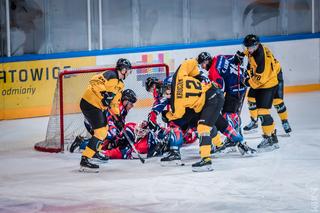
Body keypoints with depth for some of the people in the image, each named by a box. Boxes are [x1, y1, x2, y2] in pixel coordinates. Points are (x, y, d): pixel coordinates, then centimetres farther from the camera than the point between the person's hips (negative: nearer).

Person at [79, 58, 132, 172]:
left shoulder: (120, 83, 18)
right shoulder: (111, 75, -14)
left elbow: (114, 101, 23)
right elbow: (94, 82, -26)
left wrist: (118, 116, 17)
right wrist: (104, 94, -28)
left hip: (98, 106, 11)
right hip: (89, 103, -11)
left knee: (104, 128, 26)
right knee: (100, 131, -17)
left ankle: (95, 152, 46)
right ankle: (84, 160, -22)